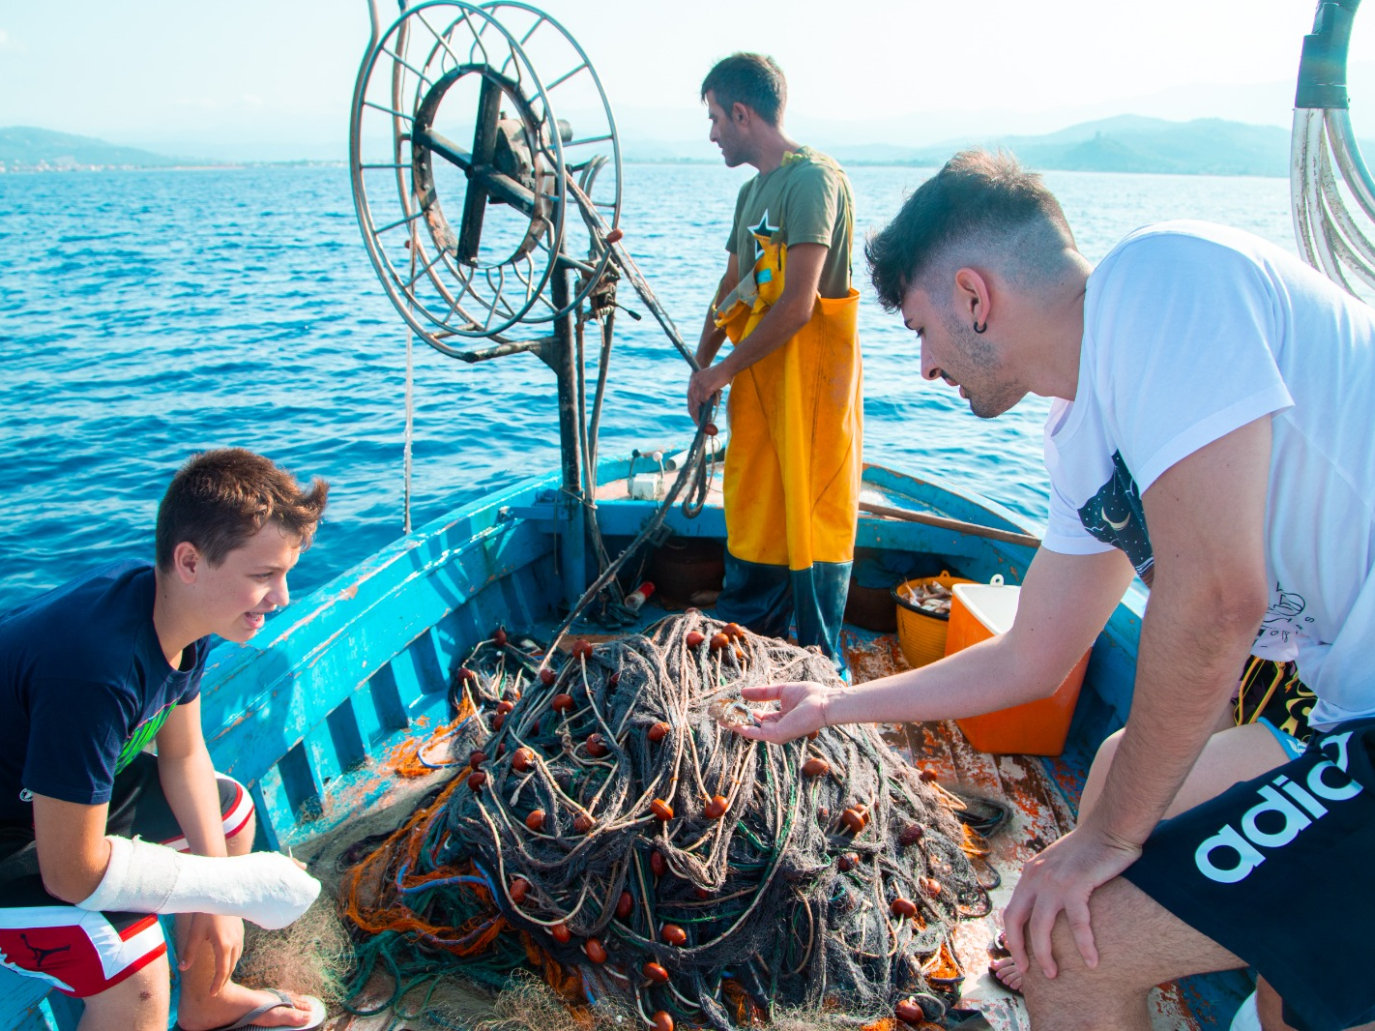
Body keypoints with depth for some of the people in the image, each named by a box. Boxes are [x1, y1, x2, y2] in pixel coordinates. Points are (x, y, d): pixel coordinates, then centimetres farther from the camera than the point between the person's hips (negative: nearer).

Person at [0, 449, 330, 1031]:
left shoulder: (176, 611, -12)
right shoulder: (97, 668, -39)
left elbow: (182, 754, 2)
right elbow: (72, 875, -30)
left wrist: (215, 900, -1)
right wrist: (234, 886, -22)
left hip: (69, 783, 9)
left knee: (231, 809, 14)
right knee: (136, 974, -26)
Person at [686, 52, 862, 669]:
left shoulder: (812, 180, -14)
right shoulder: (753, 191, 16)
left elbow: (797, 305, -21)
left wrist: (721, 370, -12)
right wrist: (701, 368, 12)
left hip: (808, 384, -9)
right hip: (757, 386, 9)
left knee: (808, 521, -1)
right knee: (753, 519, 15)